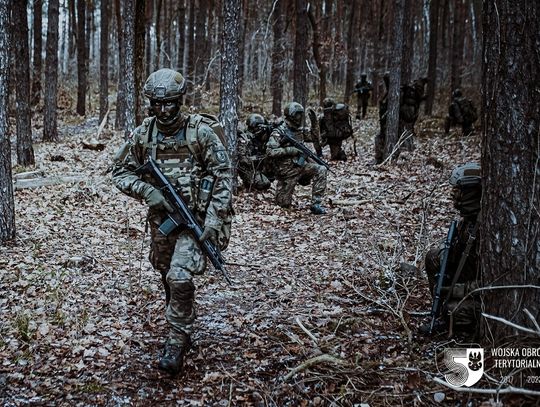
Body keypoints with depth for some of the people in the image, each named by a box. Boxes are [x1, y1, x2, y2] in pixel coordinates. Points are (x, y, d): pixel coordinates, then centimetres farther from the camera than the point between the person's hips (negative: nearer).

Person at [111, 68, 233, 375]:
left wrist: (214, 220, -18)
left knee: (180, 277, -21)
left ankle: (178, 341, -3)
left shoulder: (201, 131, -12)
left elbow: (223, 176, -11)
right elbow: (120, 172, 6)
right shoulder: (143, 134, 0)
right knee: (169, 279, 18)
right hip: (160, 219, 5)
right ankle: (183, 330, 41)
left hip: (196, 217, -5)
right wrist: (147, 190, -14)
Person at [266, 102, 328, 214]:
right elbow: (270, 151, -21)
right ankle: (279, 190, 36)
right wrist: (291, 150, -23)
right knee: (284, 203, -1)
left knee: (321, 170, -20)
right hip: (287, 170, -5)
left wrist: (314, 126, 1)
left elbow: (314, 139, 19)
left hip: (301, 165, 5)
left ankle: (316, 204, -16)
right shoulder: (279, 132, -12)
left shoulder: (300, 130, 8)